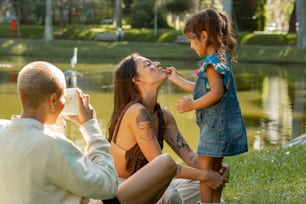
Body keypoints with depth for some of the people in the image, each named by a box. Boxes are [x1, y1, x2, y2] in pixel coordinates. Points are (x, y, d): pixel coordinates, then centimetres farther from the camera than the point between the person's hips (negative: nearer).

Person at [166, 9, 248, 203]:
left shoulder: (213, 61, -17)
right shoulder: (219, 58, 14)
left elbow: (216, 93, -26)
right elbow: (201, 89, 20)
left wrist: (191, 105, -16)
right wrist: (176, 78, 24)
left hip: (217, 124, -10)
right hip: (219, 124, 10)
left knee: (205, 169, -6)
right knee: (215, 170, 16)